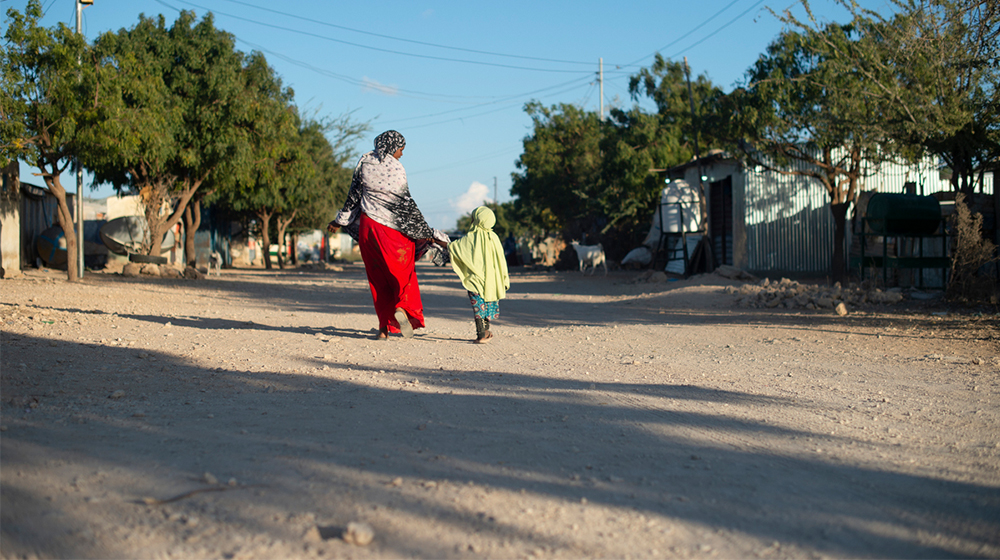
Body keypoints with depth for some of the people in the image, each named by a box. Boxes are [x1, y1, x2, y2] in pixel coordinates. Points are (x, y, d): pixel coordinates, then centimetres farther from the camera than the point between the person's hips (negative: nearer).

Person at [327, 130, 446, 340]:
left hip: (368, 226, 4)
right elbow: (405, 204, -10)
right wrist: (427, 233, -5)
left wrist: (340, 221, 20)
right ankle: (403, 307, -20)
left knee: (378, 278, 9)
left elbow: (354, 195, 7)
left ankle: (384, 326, 6)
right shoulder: (396, 169, -10)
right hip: (393, 228, -4)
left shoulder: (365, 162, 1)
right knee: (402, 273, 8)